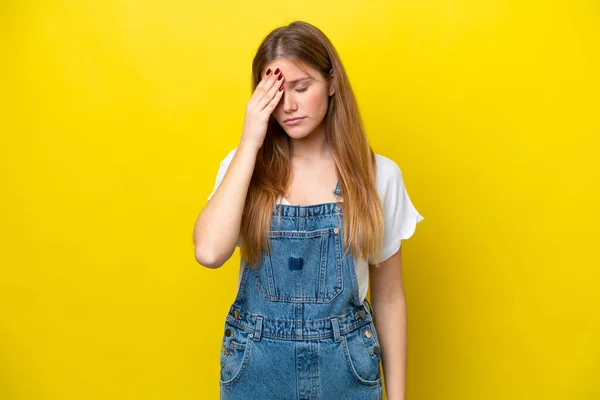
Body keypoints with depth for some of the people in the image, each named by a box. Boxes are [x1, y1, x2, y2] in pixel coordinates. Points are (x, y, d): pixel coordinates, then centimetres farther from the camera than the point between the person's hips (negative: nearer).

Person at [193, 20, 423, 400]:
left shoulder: (378, 175, -6)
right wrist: (250, 143, -19)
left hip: (346, 367, 0)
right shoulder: (244, 166, -5)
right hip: (256, 367, 1)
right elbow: (209, 252, -23)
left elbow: (389, 298, 0)